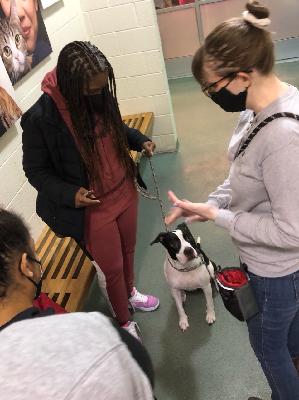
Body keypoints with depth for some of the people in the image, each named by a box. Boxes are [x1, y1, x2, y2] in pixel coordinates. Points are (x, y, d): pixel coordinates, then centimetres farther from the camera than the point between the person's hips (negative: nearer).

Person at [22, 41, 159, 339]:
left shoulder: (100, 95, -9)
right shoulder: (40, 118, -25)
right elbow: (35, 170, -13)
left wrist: (139, 140, -4)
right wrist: (69, 194, -28)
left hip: (125, 192, 6)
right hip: (93, 208, -5)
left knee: (128, 250, 26)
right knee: (113, 268, 13)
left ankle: (130, 292, 58)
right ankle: (124, 322, 40)